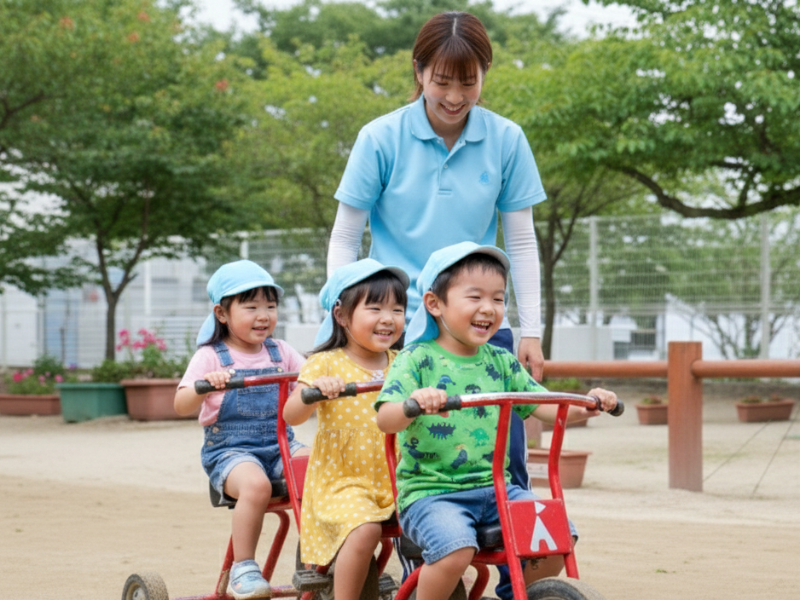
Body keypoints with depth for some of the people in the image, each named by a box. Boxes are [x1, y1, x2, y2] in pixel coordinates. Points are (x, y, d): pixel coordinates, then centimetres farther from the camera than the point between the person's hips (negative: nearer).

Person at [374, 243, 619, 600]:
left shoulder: (501, 363, 11)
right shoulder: (417, 359, -5)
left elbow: (543, 407, 11)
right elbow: (385, 420, -17)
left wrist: (582, 408, -9)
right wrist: (413, 403, -39)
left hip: (494, 487, 6)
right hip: (430, 490, -5)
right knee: (456, 549, -33)